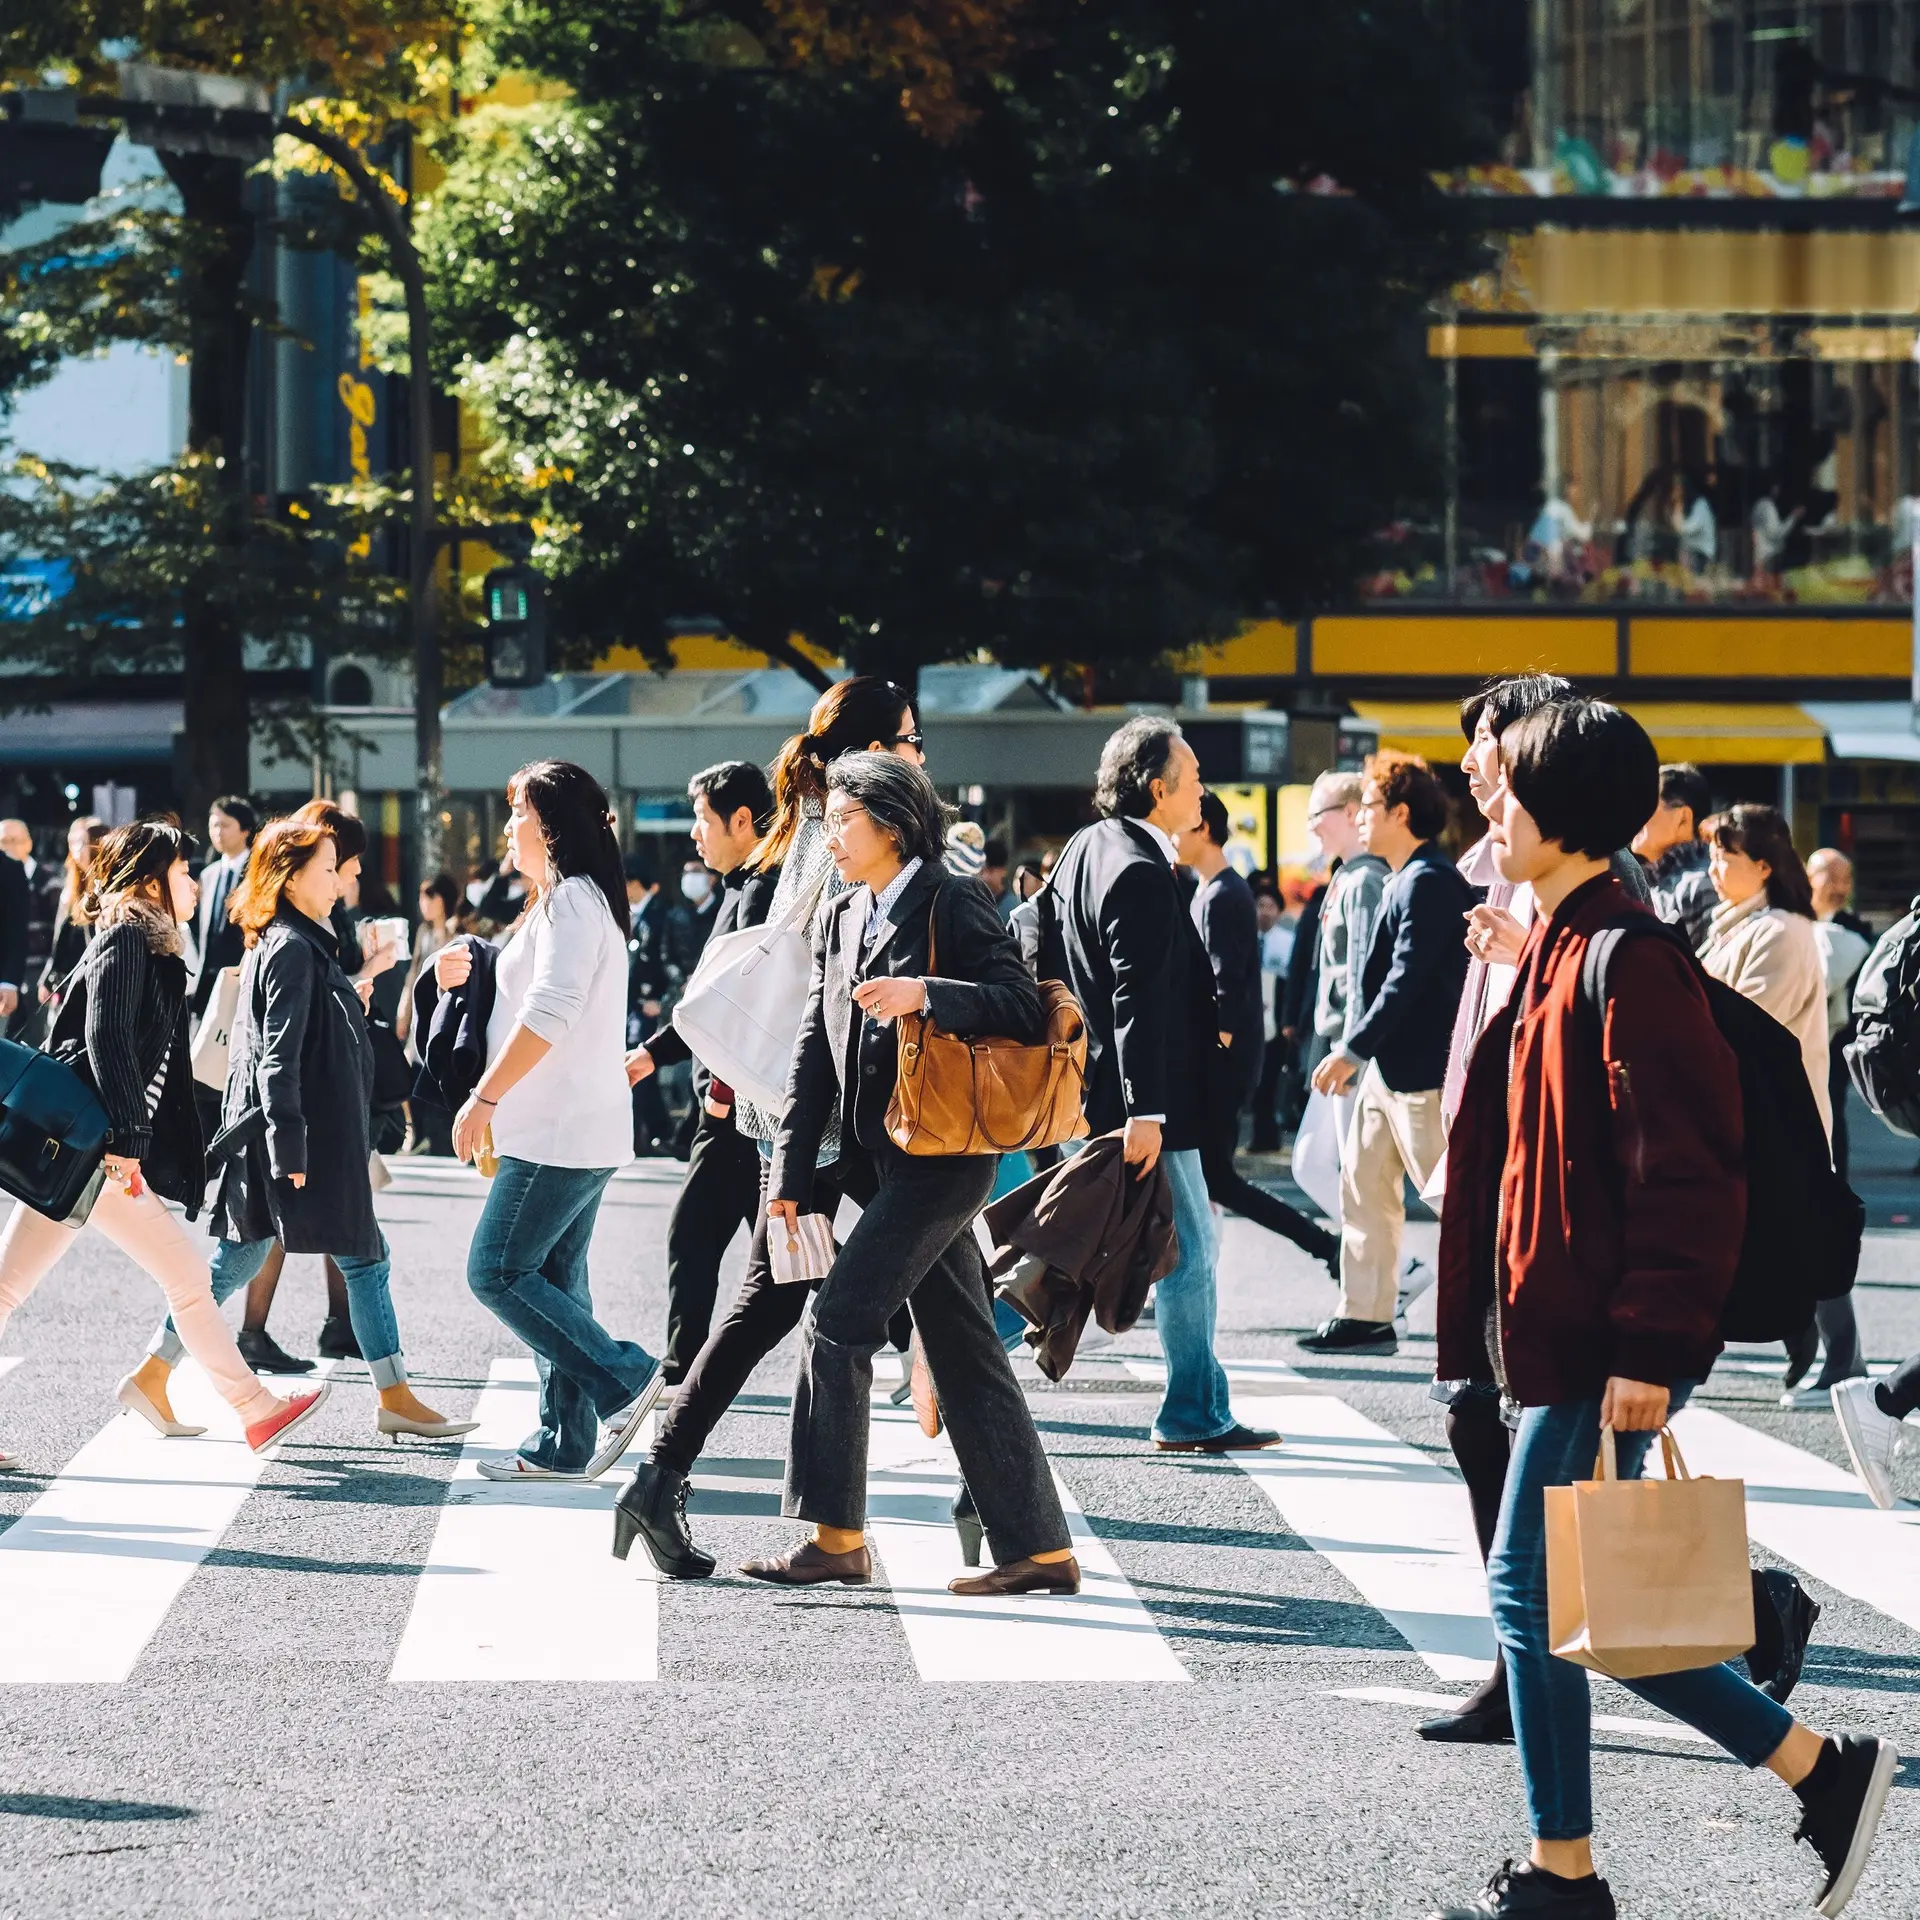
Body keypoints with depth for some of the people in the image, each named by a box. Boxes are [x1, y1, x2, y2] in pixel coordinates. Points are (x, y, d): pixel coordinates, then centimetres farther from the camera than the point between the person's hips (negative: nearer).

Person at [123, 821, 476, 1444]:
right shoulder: (292, 950, -15)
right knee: (364, 1258, -2)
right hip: (308, 1138, -10)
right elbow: (279, 1059, -20)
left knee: (236, 1261, 12)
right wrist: (291, 1151, -22)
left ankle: (154, 1374, 13)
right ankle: (395, 1400, 3)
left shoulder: (283, 944, 15)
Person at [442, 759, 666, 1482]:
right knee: (553, 1281, 9)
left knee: (497, 1271, -9)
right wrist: (471, 975, 19)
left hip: (560, 1132, -10)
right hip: (572, 1128, 10)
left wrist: (484, 1097, -22)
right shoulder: (574, 900, 20)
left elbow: (550, 1013, -23)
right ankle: (563, 1445, 10)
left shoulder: (571, 902, -13)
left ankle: (625, 1378, -9)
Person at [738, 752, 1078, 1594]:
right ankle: (1041, 1549, 10)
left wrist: (925, 994, -27)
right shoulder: (840, 922, 15)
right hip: (886, 1163, 8)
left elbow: (1024, 1008, -16)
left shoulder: (955, 907, -8)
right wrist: (790, 1172, 8)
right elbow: (814, 1054, 13)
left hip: (942, 1159, -8)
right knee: (964, 1355, 8)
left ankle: (837, 1537, -7)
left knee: (837, 1323, -11)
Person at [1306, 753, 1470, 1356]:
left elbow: (1407, 978, -22)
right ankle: (1364, 1316, 19)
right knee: (1364, 1183, 13)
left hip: (1422, 1068, -11)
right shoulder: (1405, 881, 14)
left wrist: (1352, 1051, -20)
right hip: (1388, 1066, 11)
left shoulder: (1430, 882, -17)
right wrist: (1359, 1053, 16)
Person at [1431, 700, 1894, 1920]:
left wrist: (1649, 1347, -22)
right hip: (1562, 1336, 10)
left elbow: (1687, 1172, -20)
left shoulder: (1624, 964, -16)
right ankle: (1822, 1773, 17)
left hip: (1604, 1353, -10)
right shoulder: (1556, 951, 14)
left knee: (1535, 1594, -3)